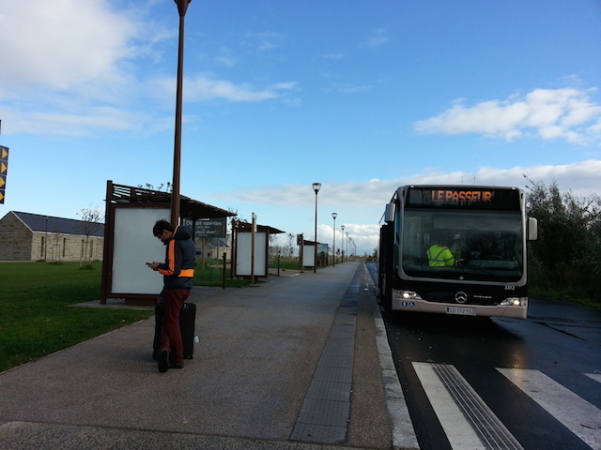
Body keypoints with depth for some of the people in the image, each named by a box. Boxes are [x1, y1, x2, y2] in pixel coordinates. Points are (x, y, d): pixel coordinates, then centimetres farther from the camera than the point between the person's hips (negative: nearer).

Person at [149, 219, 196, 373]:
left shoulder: (174, 243, -16)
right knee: (168, 319, 15)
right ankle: (166, 348, 5)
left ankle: (177, 359, -3)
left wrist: (158, 267, -4)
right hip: (186, 287, 9)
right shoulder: (188, 240, 14)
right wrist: (163, 265, 16)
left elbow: (172, 270, -21)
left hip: (175, 288, -9)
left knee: (171, 322, 0)